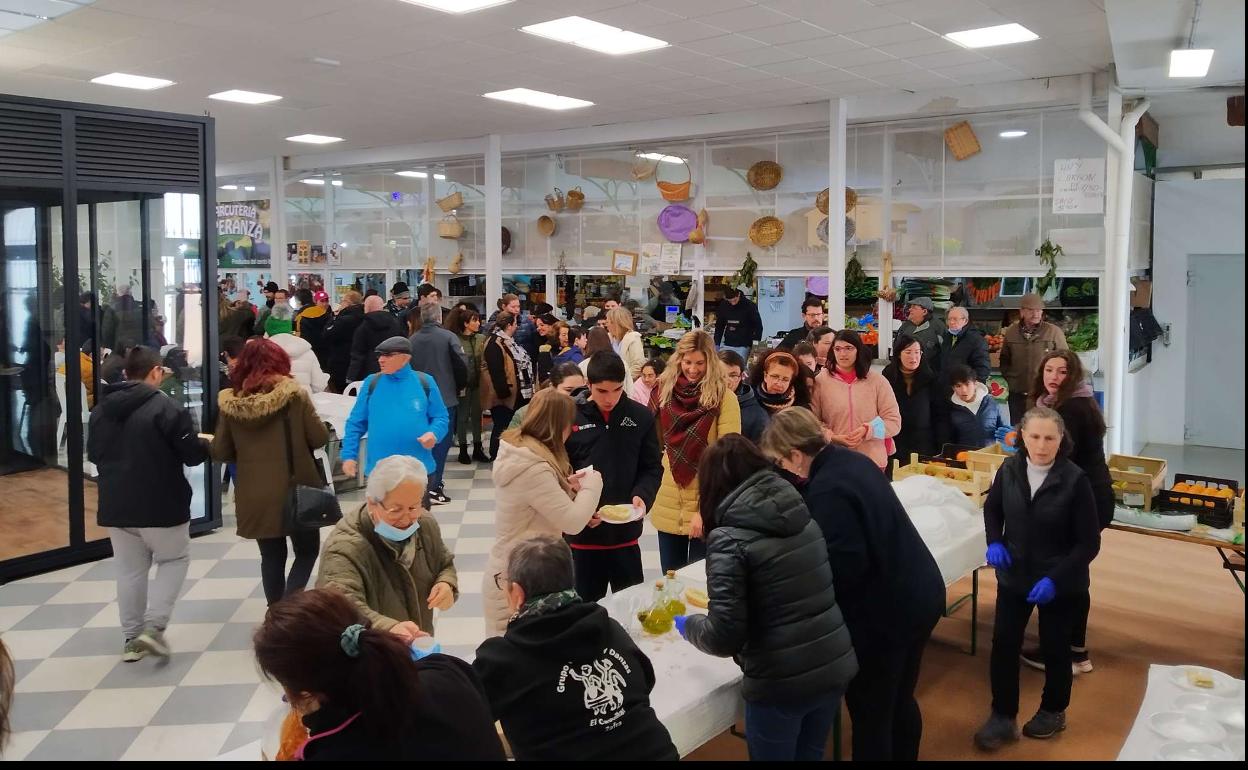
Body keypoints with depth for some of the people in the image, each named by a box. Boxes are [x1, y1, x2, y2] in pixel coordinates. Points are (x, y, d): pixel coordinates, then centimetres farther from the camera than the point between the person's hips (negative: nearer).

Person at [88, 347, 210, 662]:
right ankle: (154, 627, -1)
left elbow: (94, 454, 18)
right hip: (160, 505, -5)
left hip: (115, 505, 6)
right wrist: (206, 444, 7)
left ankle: (131, 638, 17)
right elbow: (192, 453, -14)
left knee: (130, 570, 14)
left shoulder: (101, 410, 6)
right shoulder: (165, 407, -15)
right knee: (175, 559, 12)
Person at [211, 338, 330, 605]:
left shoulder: (230, 402, -2)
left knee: (272, 557, 15)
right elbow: (320, 438, -7)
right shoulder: (294, 395, -10)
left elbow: (221, 453, 3)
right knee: (307, 552, 11)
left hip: (255, 496, 3)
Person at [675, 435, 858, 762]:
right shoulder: (802, 515, 4)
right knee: (810, 756, 26)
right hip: (836, 668, 6)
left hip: (781, 684, -6)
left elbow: (724, 635, -19)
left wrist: (688, 625, 2)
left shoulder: (729, 538, -15)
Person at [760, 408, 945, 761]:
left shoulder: (827, 491, -25)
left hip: (886, 610, -10)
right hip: (919, 594, 10)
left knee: (869, 712, 7)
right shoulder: (850, 460, 5)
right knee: (899, 700, 25)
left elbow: (846, 567, -26)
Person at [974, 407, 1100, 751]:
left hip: (1060, 583, -3)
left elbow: (1089, 542, -14)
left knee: (1054, 648, 15)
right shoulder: (1009, 469, -10)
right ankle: (1003, 717, 20)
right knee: (1003, 644, 3)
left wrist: (1055, 578, -23)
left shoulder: (1074, 480, -20)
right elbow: (992, 508, 10)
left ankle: (1053, 711, 39)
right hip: (1014, 575, 3)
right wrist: (994, 542, -8)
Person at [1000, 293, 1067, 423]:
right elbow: (1004, 361, 17)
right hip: (1017, 395, 3)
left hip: (1046, 394, -3)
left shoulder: (1054, 332, -2)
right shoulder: (1010, 332, 7)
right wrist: (1011, 380, 5)